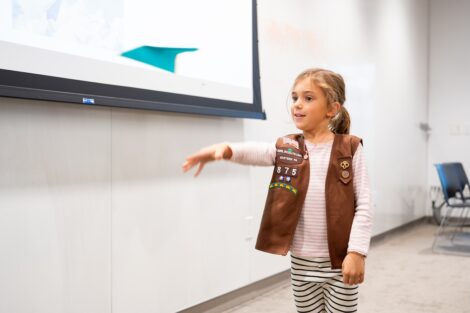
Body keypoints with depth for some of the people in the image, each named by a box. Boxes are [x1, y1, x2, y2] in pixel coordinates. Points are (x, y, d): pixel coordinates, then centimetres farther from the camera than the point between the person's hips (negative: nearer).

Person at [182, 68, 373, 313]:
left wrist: (357, 251, -14)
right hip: (301, 261, 3)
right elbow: (257, 151, -18)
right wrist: (226, 149, -39)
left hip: (340, 261, -3)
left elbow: (363, 205, -6)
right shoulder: (287, 148, 3)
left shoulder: (350, 148, -4)